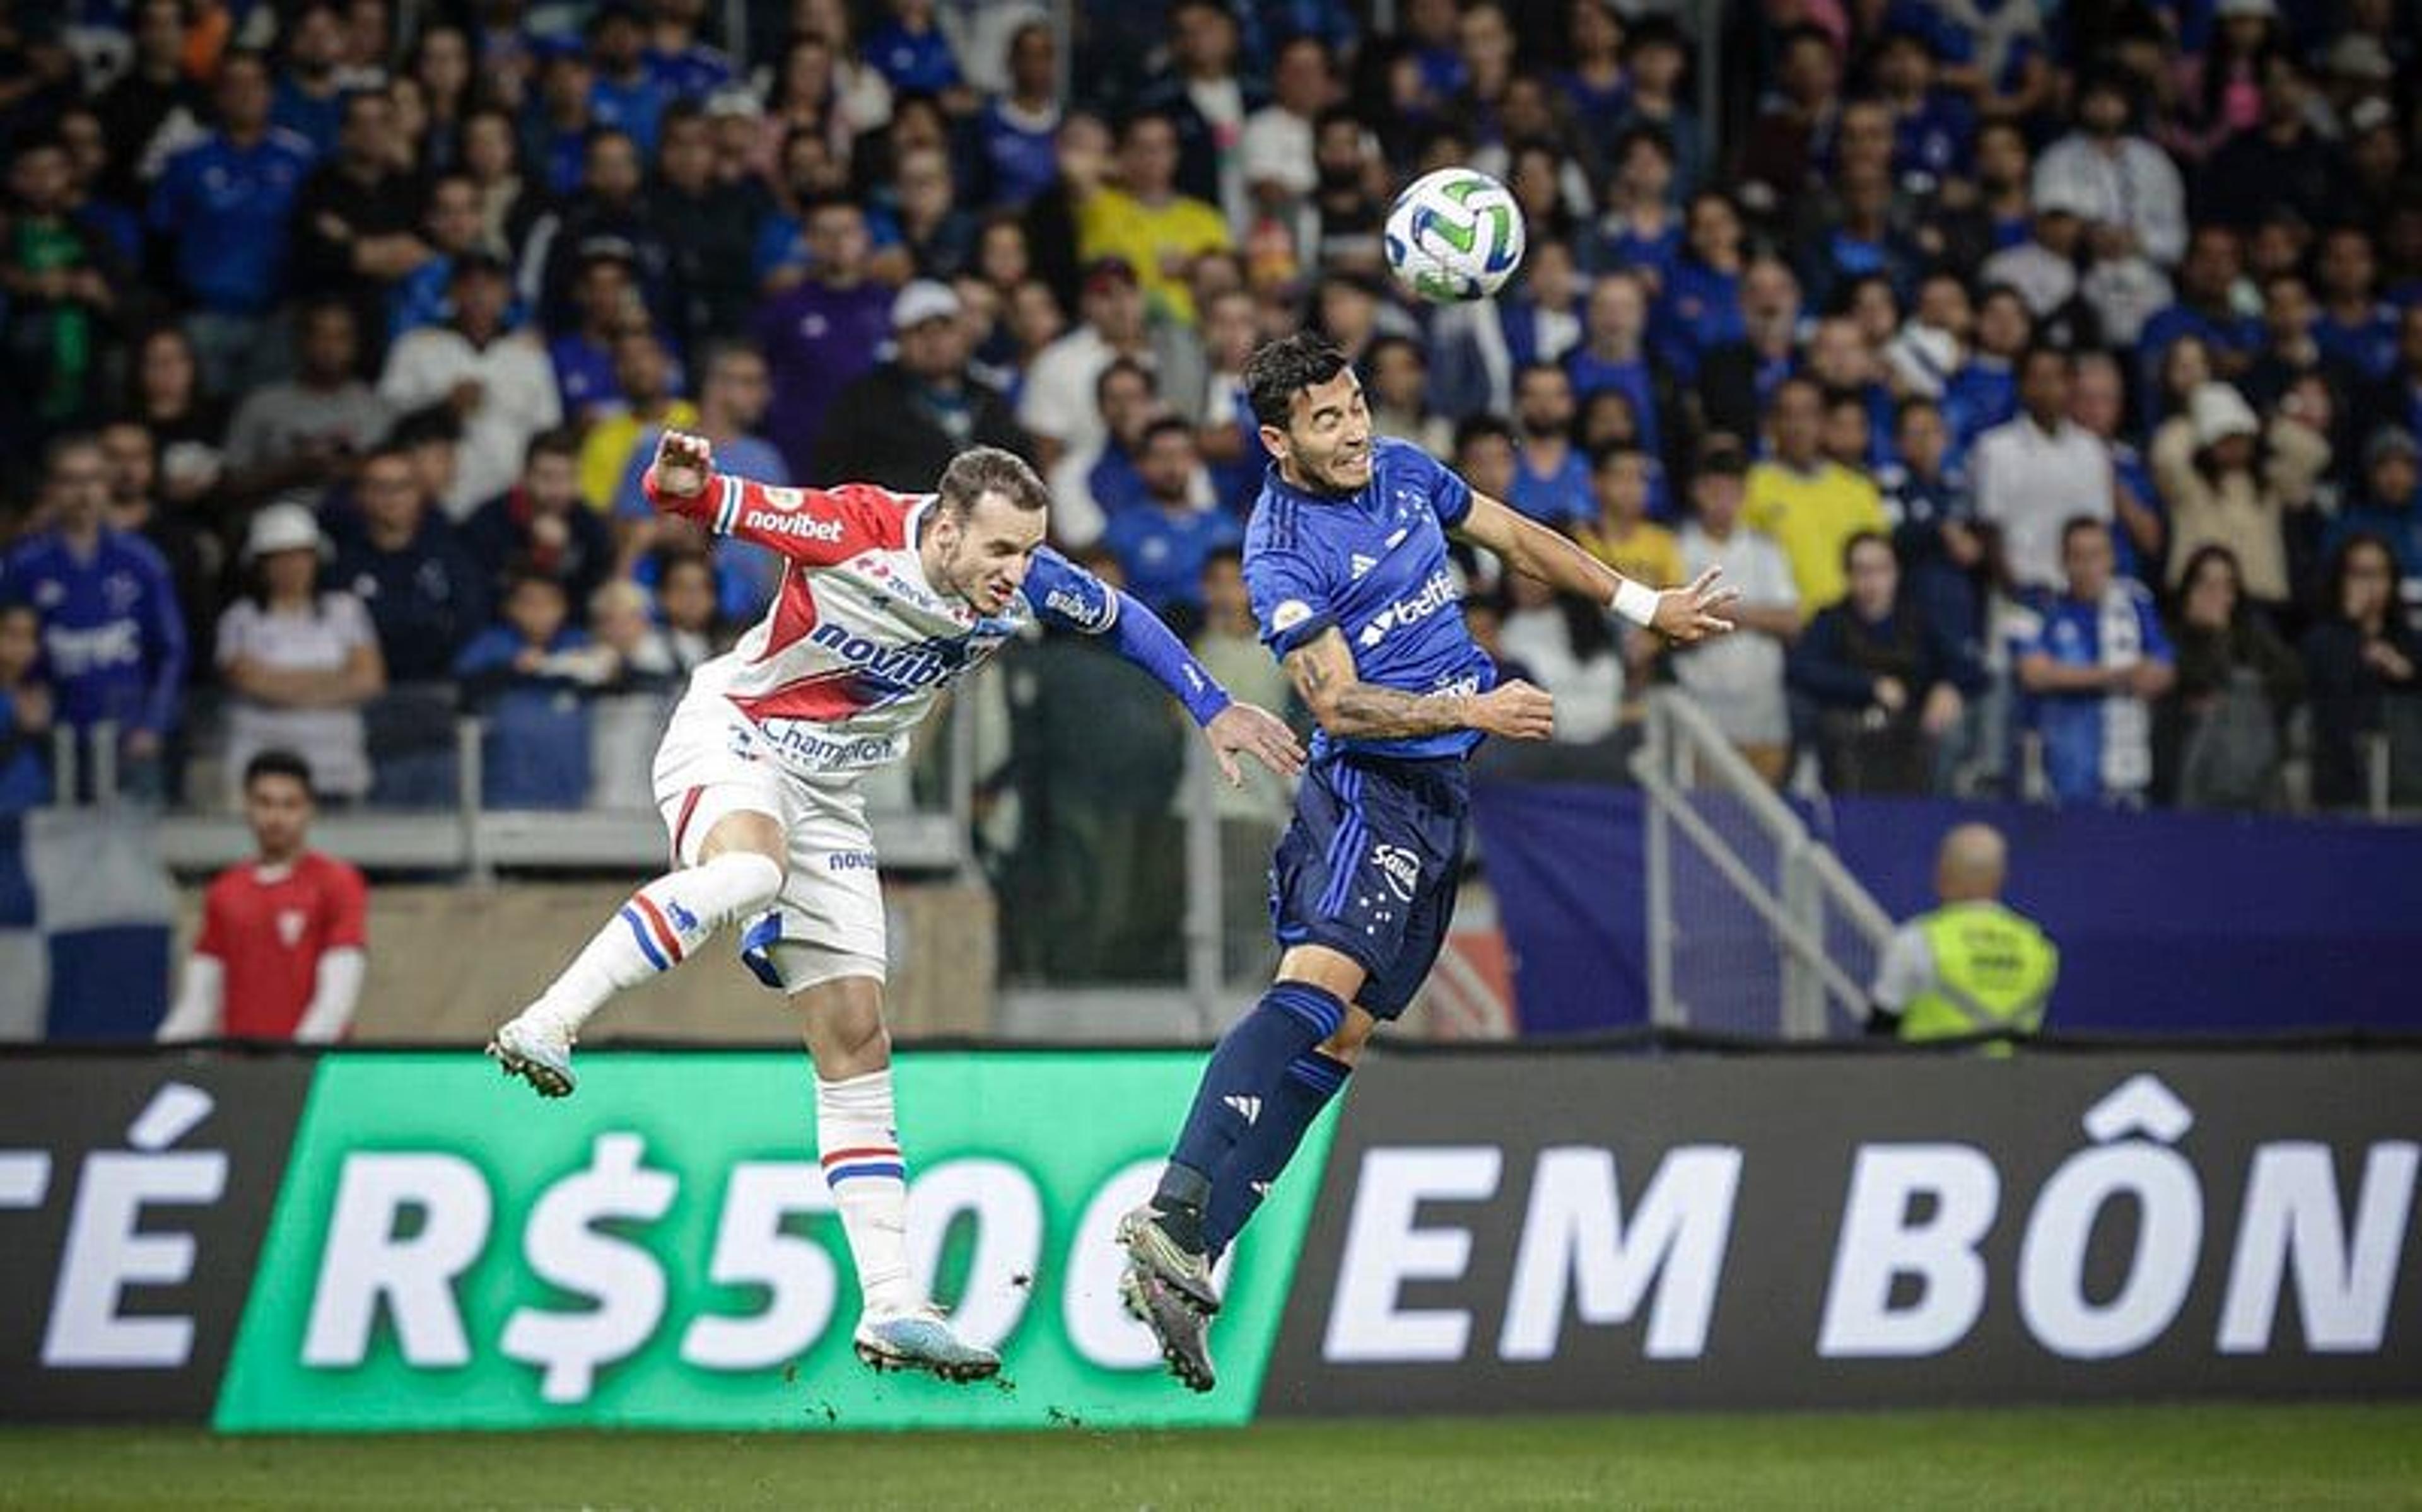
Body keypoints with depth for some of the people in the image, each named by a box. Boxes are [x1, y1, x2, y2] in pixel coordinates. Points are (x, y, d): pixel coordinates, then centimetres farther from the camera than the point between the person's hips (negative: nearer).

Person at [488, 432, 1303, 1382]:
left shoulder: (1031, 587, -10)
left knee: (856, 1037, 1)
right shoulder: (853, 529, -24)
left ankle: (891, 1310, 0)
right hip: (731, 735, -5)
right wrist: (681, 480, -41)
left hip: (829, 795, 5)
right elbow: (708, 504, -19)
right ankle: (544, 1026, -33)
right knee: (748, 869, -41)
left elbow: (1124, 620, 11)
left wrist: (1212, 708, 9)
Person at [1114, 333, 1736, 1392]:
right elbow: (1339, 705, -18)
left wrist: (1643, 607, 27)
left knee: (1342, 1035, 0)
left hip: (1450, 790, 8)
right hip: (1373, 787, -8)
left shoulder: (1402, 472, 9)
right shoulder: (1281, 551, -14)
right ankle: (1174, 1220, -39)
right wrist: (1476, 710, -22)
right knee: (1317, 986, -28)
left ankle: (1182, 1257, -5)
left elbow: (1518, 540, 24)